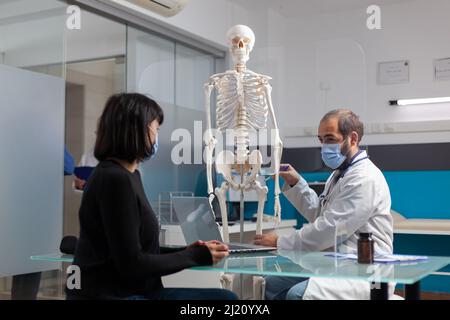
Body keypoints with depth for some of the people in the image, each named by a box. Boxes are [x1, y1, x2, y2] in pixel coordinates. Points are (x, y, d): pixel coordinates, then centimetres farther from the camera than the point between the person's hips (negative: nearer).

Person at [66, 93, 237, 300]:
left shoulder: (128, 175, 14)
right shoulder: (115, 178, -17)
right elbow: (131, 264, -19)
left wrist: (186, 251, 2)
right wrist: (196, 257, -10)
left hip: (133, 291, 9)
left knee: (225, 297, 3)